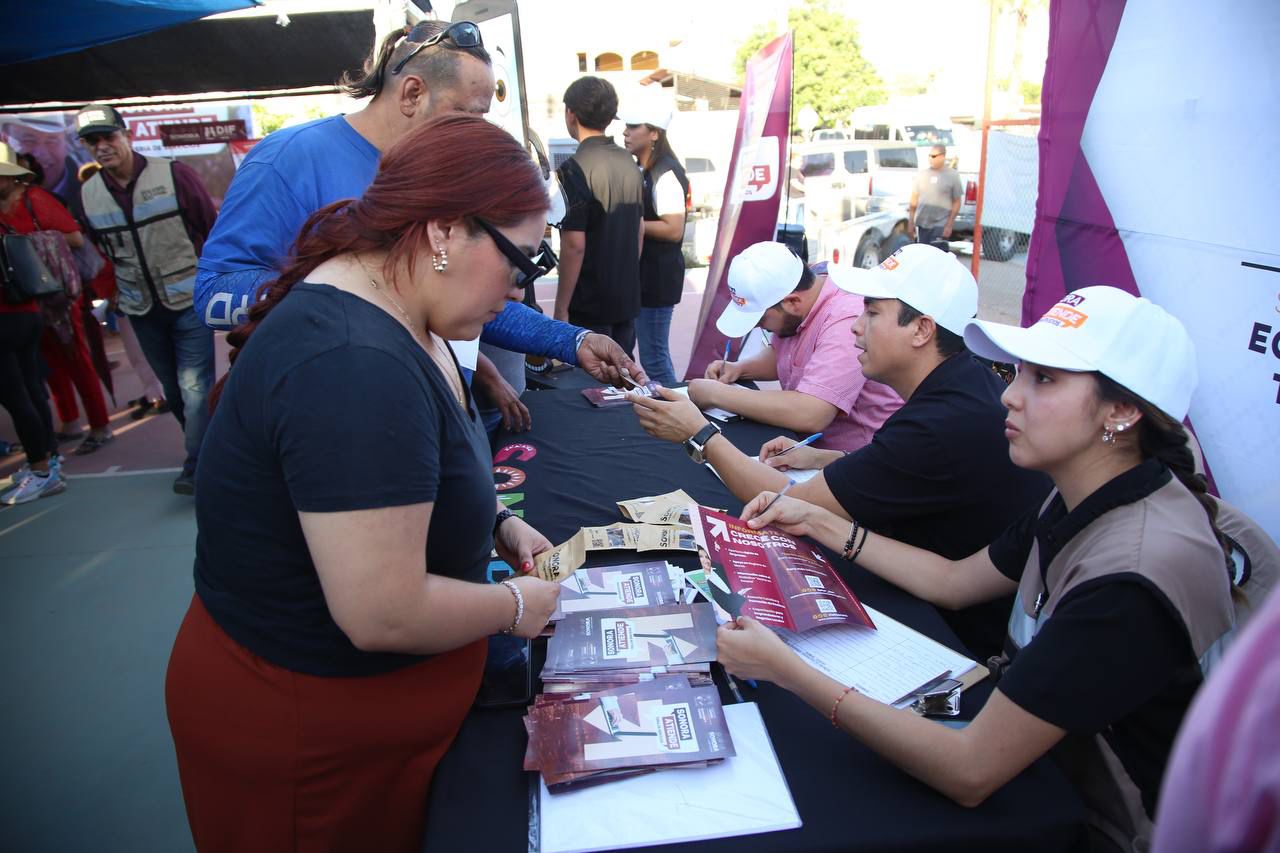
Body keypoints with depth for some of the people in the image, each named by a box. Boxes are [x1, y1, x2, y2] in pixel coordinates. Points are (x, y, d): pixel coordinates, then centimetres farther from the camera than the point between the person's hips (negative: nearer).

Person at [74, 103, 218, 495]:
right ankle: (206, 447, 27)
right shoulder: (87, 193, 5)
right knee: (173, 389, 11)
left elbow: (213, 228, -4)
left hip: (189, 301, -5)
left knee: (195, 386, -8)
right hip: (141, 311, 5)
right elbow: (96, 249, 18)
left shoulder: (174, 175, -8)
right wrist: (111, 291, 12)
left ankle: (196, 467, -3)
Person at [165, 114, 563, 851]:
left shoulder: (391, 315, -1)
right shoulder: (356, 366, -34)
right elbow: (385, 615, -33)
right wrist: (516, 606, -16)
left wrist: (495, 524, 1)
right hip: (307, 729, -8)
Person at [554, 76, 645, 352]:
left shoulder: (575, 169, -15)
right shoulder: (630, 163, 7)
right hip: (628, 298, 7)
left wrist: (561, 307, -13)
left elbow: (574, 244, -19)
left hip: (590, 304, -7)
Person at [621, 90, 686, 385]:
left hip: (658, 276, -9)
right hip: (641, 273, 9)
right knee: (653, 353, 15)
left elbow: (674, 230, -24)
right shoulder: (639, 170, 12)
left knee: (653, 357, -4)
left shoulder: (665, 174, -16)